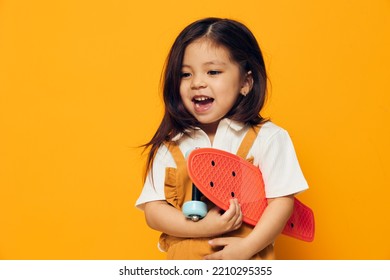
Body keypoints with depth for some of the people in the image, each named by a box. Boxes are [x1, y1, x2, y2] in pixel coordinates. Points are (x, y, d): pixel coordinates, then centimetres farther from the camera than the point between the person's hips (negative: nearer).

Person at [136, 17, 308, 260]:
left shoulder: (268, 138, -6)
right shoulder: (170, 146, -1)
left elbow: (282, 200, -9)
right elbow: (153, 210, -5)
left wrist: (247, 247, -18)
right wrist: (202, 227, -18)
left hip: (247, 260, -1)